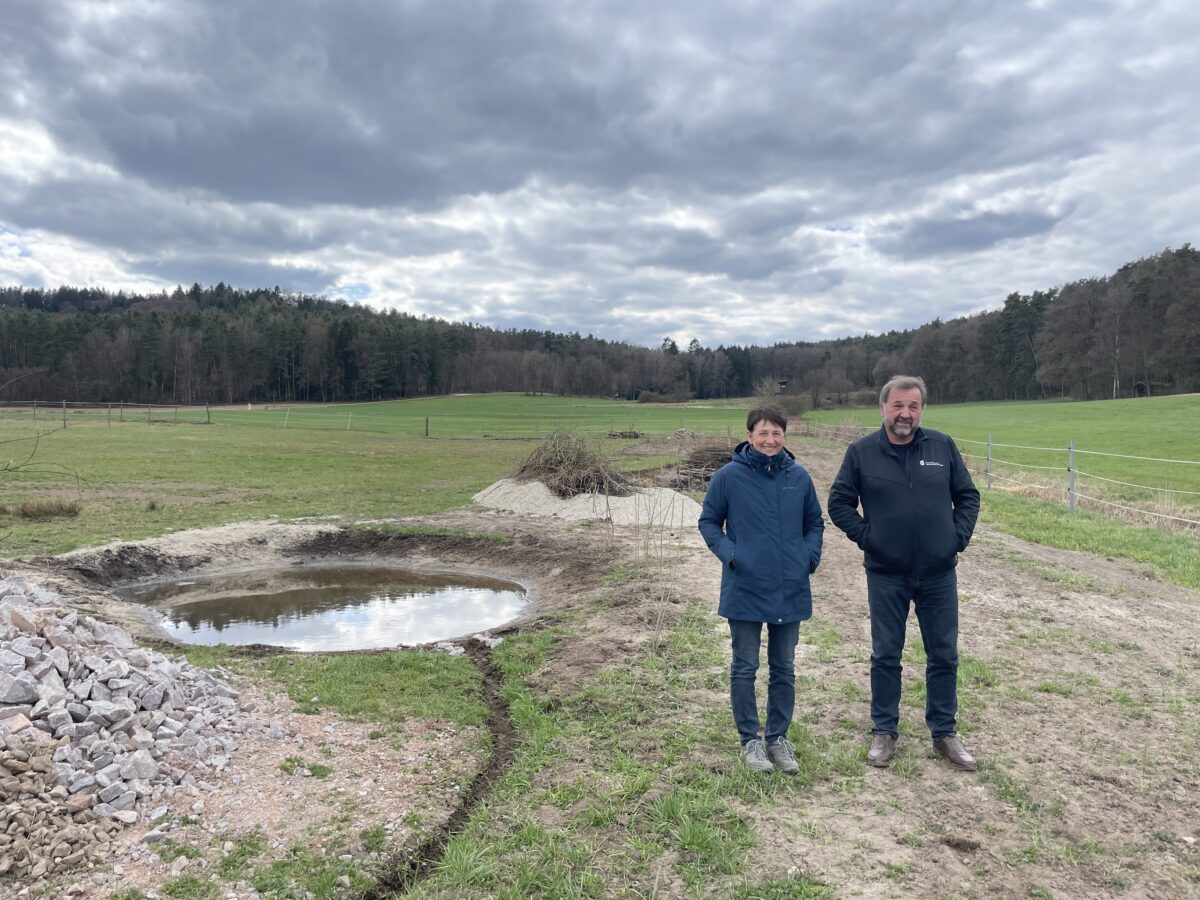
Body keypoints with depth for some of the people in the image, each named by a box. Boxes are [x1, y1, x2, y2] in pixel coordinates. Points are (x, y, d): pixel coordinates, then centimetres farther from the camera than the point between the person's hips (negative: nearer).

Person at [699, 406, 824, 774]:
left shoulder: (798, 476, 1)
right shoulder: (729, 475, -8)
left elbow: (815, 522, 13)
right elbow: (709, 522, 1)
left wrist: (810, 556, -2)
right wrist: (730, 554, -12)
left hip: (791, 590, 3)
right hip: (745, 589, -3)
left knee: (784, 668, 14)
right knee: (745, 668, 7)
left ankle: (778, 737, 29)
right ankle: (750, 739, 22)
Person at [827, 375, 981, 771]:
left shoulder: (943, 446, 1)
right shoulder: (861, 452, -4)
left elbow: (968, 496, 9)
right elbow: (839, 504, 1)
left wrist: (958, 537, -2)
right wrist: (866, 536, -8)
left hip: (939, 574, 2)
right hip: (886, 575, -1)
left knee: (944, 656, 11)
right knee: (885, 656, 9)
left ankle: (944, 733, 27)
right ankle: (884, 732, 23)